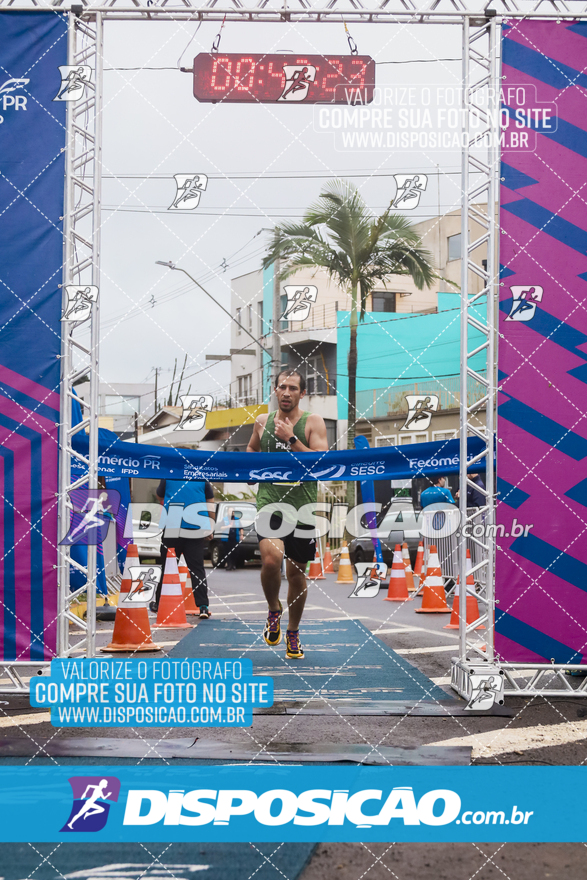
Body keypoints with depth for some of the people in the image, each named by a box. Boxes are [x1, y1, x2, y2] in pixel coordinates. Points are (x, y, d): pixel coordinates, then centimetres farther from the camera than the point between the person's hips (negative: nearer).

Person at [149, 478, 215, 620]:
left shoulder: (168, 477, 8)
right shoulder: (203, 479, 8)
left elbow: (160, 496, 23)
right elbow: (210, 506, 11)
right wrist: (210, 529, 17)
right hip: (196, 529, 0)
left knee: (167, 566, 11)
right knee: (197, 568, 1)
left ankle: (158, 603, 19)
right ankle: (203, 607, -7)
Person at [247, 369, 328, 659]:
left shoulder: (312, 422, -2)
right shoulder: (263, 420, 8)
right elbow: (251, 448, 29)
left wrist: (291, 440, -20)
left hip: (302, 507, 0)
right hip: (269, 502, 0)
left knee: (297, 572, 9)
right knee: (271, 559, -24)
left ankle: (293, 632, 30)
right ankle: (274, 610, 5)